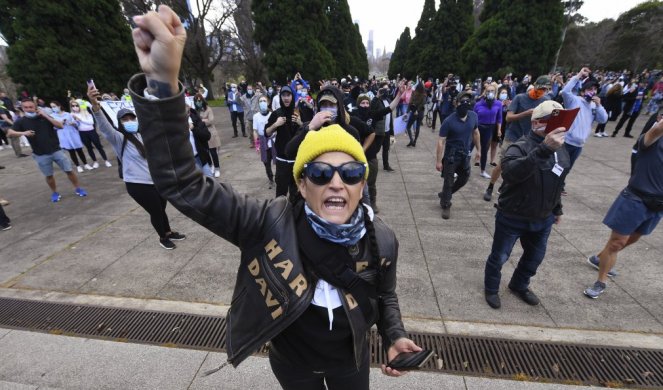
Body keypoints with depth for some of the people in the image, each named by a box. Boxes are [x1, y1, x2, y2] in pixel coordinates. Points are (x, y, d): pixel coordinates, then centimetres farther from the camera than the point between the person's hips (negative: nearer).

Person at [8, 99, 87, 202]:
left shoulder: (44, 117, 3)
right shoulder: (21, 121, 2)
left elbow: (60, 126, -10)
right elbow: (9, 133, -4)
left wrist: (46, 116, -13)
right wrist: (23, 133, -22)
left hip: (56, 150, 0)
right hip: (40, 155, 0)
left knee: (69, 170, 1)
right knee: (49, 175, 8)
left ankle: (77, 188, 14)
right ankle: (55, 193, 24)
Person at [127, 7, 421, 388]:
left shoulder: (381, 240, -24)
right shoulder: (271, 224, -32)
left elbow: (385, 296, -3)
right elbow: (184, 184, -37)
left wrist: (395, 336, -18)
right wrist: (162, 83, -48)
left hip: (350, 359, 1)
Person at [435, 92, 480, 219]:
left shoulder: (473, 116, -5)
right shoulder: (449, 121, -20)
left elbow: (475, 133, 11)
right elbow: (441, 141, -18)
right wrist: (438, 161, -20)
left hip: (465, 154, 6)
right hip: (451, 154, -6)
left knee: (464, 178, 18)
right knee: (449, 181, 0)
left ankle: (444, 195, 38)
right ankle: (446, 206, 18)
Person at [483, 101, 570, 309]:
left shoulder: (561, 149, 3)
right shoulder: (521, 147, -22)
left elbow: (557, 183, 16)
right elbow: (510, 173, -44)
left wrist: (557, 209, 22)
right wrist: (543, 149, -50)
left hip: (542, 219, 7)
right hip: (512, 218, -7)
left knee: (535, 256, 23)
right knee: (499, 256, 10)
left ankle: (519, 285, 48)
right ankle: (491, 288, 36)